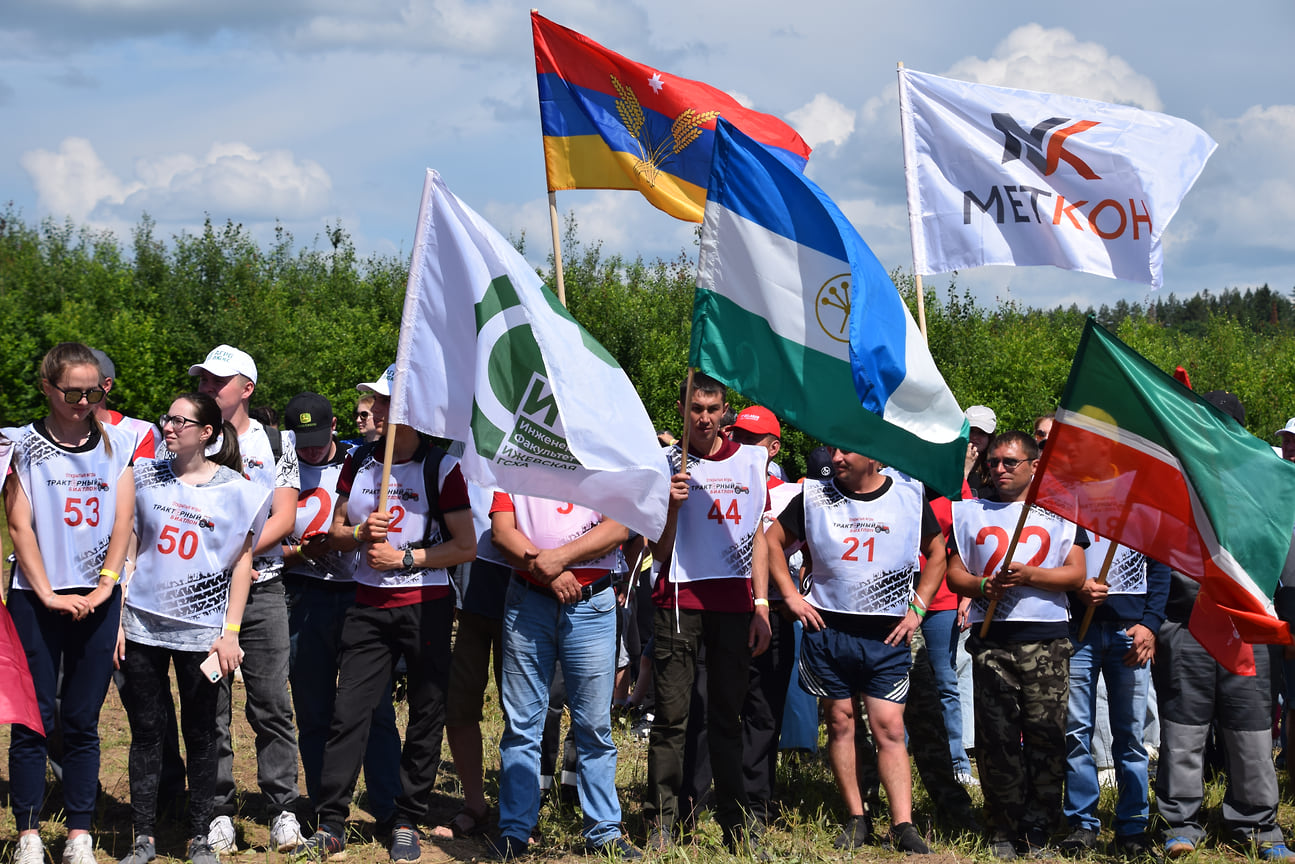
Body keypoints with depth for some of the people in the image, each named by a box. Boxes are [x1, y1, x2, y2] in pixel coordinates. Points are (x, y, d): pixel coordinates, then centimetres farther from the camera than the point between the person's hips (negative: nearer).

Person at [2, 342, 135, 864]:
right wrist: (48, 595, -11)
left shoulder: (116, 444, 10)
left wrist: (105, 585, -6)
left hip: (98, 600, 2)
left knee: (83, 722, 4)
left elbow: (122, 522, 6)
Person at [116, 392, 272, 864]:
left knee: (200, 733, 3)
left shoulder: (235, 489, 0)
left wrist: (230, 632, -3)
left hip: (201, 626, -1)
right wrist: (115, 618, 3)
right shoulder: (145, 476, 5)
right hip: (142, 624, 2)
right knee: (146, 730, 4)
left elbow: (242, 563, 3)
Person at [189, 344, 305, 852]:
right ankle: (218, 812, 8)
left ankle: (283, 810, 5)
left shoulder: (275, 443, 8)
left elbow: (284, 519, 0)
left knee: (272, 706, -2)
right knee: (210, 708, 1)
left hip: (263, 588, -1)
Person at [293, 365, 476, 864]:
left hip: (426, 606, -3)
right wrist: (360, 533, -8)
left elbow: (466, 546, -6)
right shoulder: (358, 463, 9)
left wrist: (404, 557, -14)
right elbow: (335, 533, 14)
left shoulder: (441, 468, -5)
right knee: (348, 713, -2)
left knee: (426, 717, 3)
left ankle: (407, 824, 14)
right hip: (369, 604, 3)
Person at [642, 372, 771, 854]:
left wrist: (761, 606, 7)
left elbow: (757, 538, 14)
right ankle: (661, 823, -1)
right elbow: (659, 552, 2)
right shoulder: (667, 464, 4)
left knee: (728, 715, 4)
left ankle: (736, 825, 8)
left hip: (734, 604, 2)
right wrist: (673, 506, -15)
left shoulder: (750, 461, 11)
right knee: (672, 715, -4)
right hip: (679, 601, -2)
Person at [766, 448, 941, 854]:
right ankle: (856, 820, 14)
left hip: (887, 637, -1)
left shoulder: (910, 496, 2)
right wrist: (791, 596, 2)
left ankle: (903, 827, -8)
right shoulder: (814, 496, 3)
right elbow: (772, 539, 11)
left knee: (890, 729, -6)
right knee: (840, 723, 5)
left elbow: (937, 553, 13)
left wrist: (917, 608, 4)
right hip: (827, 629, 2)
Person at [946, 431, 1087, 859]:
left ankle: (1038, 832, 2)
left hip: (1047, 636, -1)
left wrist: (1028, 575, -12)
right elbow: (954, 573, 13)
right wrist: (983, 585, -7)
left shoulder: (1059, 511, 12)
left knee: (1046, 734, -5)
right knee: (996, 736, -3)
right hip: (991, 637, 1)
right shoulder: (971, 513, 17)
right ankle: (1003, 831, 4)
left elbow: (1076, 573, 3)